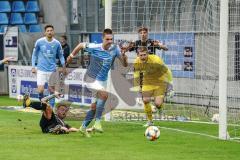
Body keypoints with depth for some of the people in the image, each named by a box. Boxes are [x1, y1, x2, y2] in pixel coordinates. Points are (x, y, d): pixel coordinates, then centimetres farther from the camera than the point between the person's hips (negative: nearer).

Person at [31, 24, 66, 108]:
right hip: (41, 69, -2)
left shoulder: (57, 43, 0)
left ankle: (52, 107, 18)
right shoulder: (39, 42, -5)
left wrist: (63, 65, -3)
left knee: (52, 89, 6)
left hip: (52, 69, 2)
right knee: (40, 90, -11)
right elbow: (34, 54, 5)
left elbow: (60, 55, 10)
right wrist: (33, 67, 1)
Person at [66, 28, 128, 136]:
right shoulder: (94, 47, -18)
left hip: (103, 81, 6)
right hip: (91, 78, -6)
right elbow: (81, 45, 1)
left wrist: (123, 56, -28)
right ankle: (97, 122, -27)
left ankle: (84, 127, 31)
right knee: (104, 94, -30)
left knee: (96, 105, 13)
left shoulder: (115, 49, -10)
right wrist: (72, 55, 11)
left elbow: (125, 64, -8)